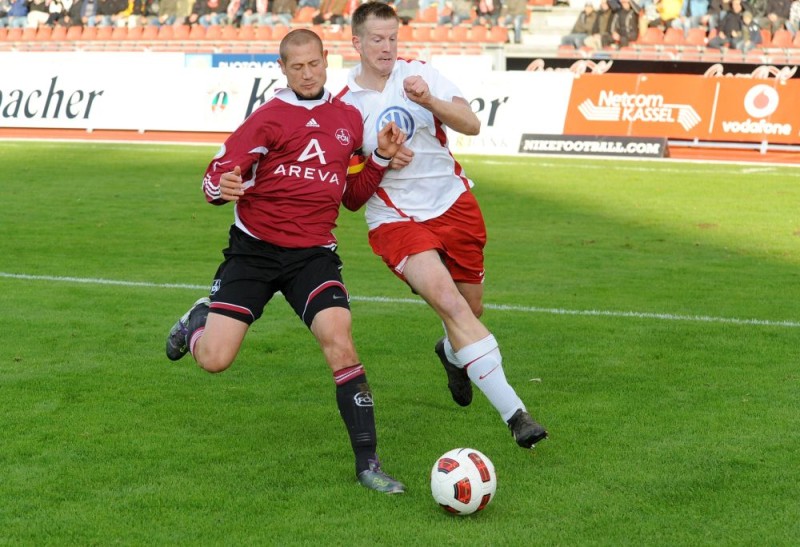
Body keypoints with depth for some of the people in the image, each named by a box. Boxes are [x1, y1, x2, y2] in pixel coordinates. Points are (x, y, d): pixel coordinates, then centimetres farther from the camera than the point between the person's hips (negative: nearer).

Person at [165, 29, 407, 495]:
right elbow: (217, 178, -6)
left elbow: (353, 196, 20)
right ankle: (197, 323, 31)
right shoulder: (271, 117, -4)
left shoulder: (349, 119, 10)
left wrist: (381, 158, 4)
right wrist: (224, 187, -30)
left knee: (339, 340, -21)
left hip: (314, 252, 2)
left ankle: (368, 462, -11)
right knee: (215, 359, -10)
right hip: (255, 248, -2)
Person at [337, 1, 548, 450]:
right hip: (396, 221, -3)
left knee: (472, 310, 12)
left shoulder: (419, 74, -1)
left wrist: (428, 100, -28)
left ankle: (452, 353, 53)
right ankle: (513, 412, -25)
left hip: (454, 204, 3)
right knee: (449, 302, -24)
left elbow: (472, 124, -12)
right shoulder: (344, 105, -4)